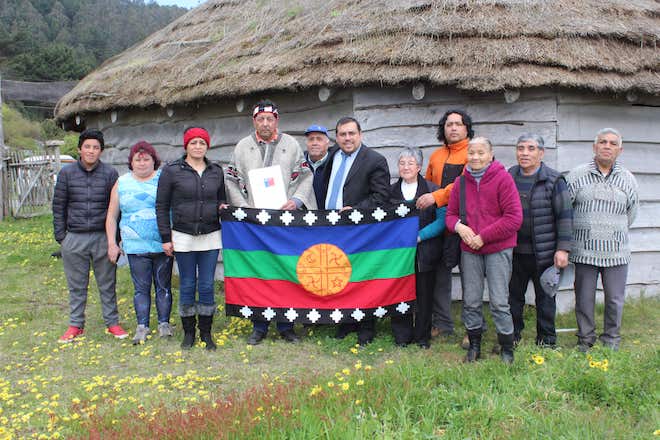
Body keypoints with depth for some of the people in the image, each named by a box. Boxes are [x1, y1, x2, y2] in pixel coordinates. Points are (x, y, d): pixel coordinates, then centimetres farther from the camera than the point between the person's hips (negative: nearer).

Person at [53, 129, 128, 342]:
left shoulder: (110, 173, 1)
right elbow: (58, 205, 7)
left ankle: (112, 322, 19)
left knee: (107, 284, 8)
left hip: (102, 237, -1)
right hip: (74, 238, 1)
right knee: (76, 285, 11)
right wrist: (60, 235, 2)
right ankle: (76, 325, 22)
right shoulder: (67, 173, 3)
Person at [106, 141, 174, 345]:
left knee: (164, 286, 6)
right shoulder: (122, 183, 9)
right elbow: (112, 216, 11)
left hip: (163, 245, -1)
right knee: (141, 288, 3)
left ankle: (164, 324, 17)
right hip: (136, 246, 1)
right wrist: (111, 243, 5)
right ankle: (142, 327, 11)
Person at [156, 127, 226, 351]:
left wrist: (222, 207, -3)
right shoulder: (171, 171, -1)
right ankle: (188, 332, 19)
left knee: (207, 285, 5)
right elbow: (162, 206, 1)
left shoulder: (216, 171, 8)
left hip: (211, 237, 2)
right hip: (183, 237, -2)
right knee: (187, 285, 5)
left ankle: (206, 332, 17)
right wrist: (166, 237, -2)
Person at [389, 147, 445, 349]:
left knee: (424, 294, 5)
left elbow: (441, 220, -5)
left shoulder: (432, 190, 0)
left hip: (424, 252, -1)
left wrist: (419, 236, -13)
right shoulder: (391, 191, 8)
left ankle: (422, 336, 20)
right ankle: (402, 336, 16)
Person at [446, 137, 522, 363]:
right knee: (470, 301, 9)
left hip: (498, 249, -4)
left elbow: (514, 218, -11)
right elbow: (450, 214, 14)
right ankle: (474, 346, 25)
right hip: (469, 251, 4)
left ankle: (507, 350, 12)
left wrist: (483, 237, -13)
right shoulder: (460, 182, 7)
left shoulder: (503, 178, -6)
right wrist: (458, 226, -10)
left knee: (499, 302, -2)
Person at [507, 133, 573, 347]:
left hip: (544, 252, -3)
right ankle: (512, 336, 28)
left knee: (545, 297, 9)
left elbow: (565, 215, -7)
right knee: (513, 296, 13)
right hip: (514, 251, 3)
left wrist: (563, 249, -12)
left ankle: (547, 340, 23)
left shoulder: (553, 180, -6)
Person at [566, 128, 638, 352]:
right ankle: (585, 342, 23)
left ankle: (611, 343, 24)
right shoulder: (577, 175, 0)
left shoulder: (628, 179, 5)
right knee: (584, 299, 7)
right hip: (584, 250, -1)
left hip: (617, 251, 1)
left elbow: (630, 215, 17)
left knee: (615, 300, 7)